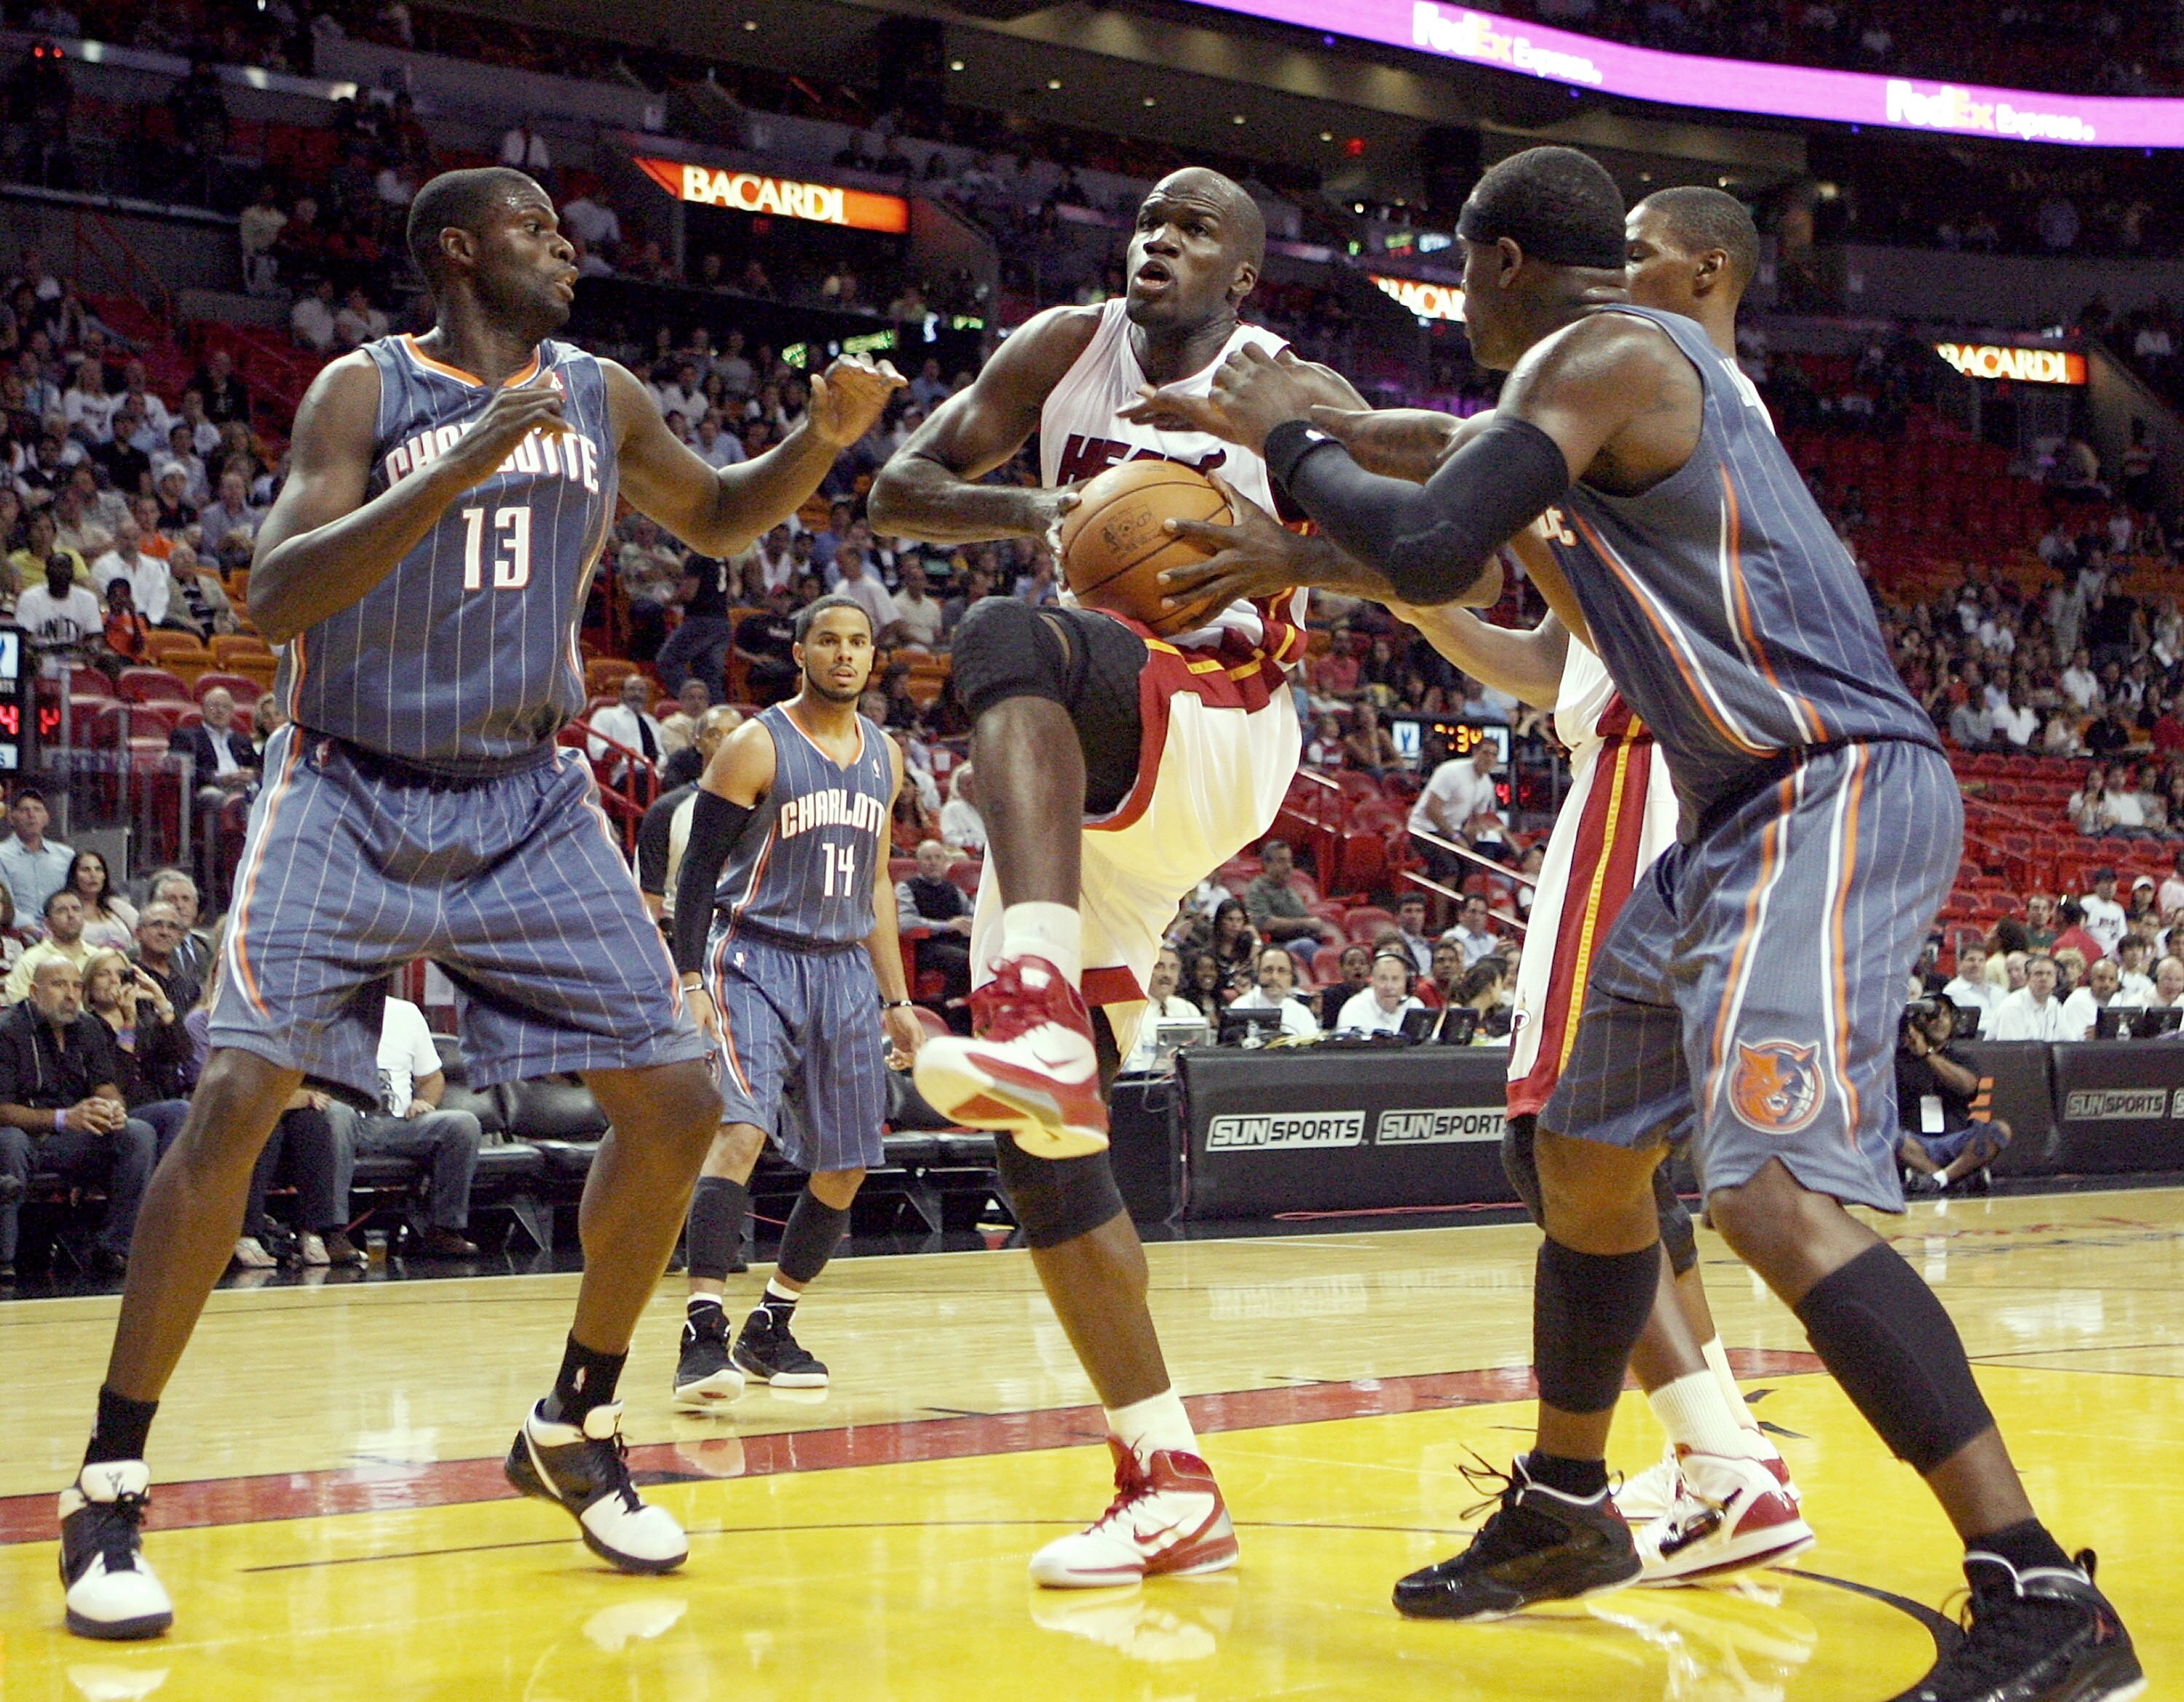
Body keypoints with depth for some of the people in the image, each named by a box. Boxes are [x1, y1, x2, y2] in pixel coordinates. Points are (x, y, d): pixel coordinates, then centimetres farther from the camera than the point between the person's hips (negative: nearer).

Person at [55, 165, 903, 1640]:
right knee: (238, 1097, -20)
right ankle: (109, 1490, -8)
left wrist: (822, 442, 1)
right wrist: (460, 468, -31)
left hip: (527, 804, 5)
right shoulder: (368, 389, -9)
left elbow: (723, 520, 22)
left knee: (679, 1101, -4)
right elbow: (275, 595, -21)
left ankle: (576, 1433, 15)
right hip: (352, 792, -4)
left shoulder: (600, 398, 5)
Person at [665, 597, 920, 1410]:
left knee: (845, 1166, 7)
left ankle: (769, 1330, 22)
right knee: (740, 1130, -24)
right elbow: (697, 870, -7)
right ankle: (704, 1334, -26)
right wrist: (690, 981, -18)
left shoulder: (884, 755, 12)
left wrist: (896, 999, 16)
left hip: (846, 972, 7)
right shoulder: (756, 746, -7)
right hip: (756, 960, -6)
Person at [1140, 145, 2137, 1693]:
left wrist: (1290, 444, -4)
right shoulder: (1630, 366, 19)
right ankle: (1564, 1511, 37)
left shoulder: (1600, 354, -12)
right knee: (1586, 1154, 19)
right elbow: (1470, 507, 33)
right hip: (1751, 809, 11)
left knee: (1775, 1195, -23)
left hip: (1834, 796, -11)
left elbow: (1429, 557, -22)